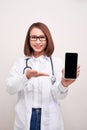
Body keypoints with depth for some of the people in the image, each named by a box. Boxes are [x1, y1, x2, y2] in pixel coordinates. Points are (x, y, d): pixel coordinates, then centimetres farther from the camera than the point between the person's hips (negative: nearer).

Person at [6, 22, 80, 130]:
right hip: (25, 120, 1)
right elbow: (10, 88, -11)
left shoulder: (57, 62, -4)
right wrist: (27, 76, -28)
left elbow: (59, 95, -9)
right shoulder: (20, 62, 0)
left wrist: (64, 84, -30)